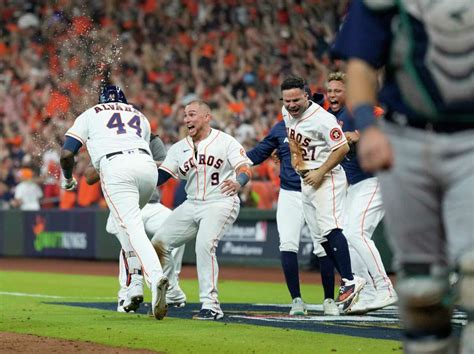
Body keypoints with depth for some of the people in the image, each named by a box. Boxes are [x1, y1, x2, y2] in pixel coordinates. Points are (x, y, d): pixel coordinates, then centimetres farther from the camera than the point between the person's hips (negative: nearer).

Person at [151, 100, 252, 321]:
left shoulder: (225, 142, -5)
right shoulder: (179, 148, 11)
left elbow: (245, 168, -16)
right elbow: (160, 176, 4)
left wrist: (238, 182, -39)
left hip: (221, 203, -7)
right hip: (192, 204, 7)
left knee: (204, 245, -28)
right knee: (158, 243, 3)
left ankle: (210, 305, -25)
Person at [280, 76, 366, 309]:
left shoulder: (322, 118, -20)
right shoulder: (287, 112, 6)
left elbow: (342, 148, -20)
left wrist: (320, 173, -21)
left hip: (326, 178, -9)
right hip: (305, 179, 9)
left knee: (329, 227, -23)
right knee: (321, 235, 6)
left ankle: (350, 281, -26)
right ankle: (348, 281, 10)